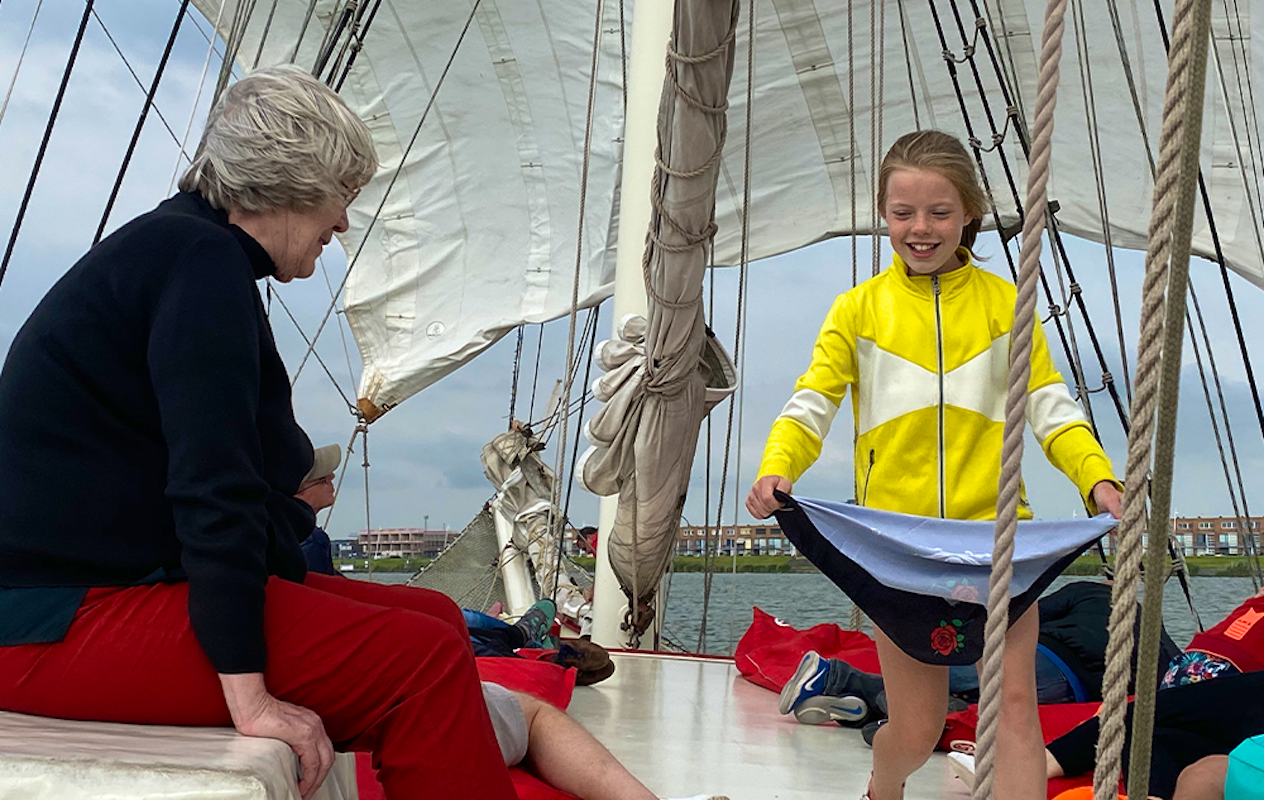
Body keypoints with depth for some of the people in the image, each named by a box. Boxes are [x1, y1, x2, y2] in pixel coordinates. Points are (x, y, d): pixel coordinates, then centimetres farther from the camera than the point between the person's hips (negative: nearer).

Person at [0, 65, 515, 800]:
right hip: (65, 620, -10)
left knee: (437, 618, 4)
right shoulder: (201, 257, -13)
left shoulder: (173, 248, 18)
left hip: (116, 581, 10)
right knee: (424, 662, -20)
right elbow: (213, 484, -22)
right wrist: (249, 694, -24)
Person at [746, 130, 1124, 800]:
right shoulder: (858, 309, 5)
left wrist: (1098, 479, -15)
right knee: (916, 731, 8)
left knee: (1016, 705, -10)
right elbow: (811, 405, -2)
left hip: (994, 530, 0)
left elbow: (1050, 410, 3)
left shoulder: (1003, 303, 6)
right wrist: (776, 469, -23)